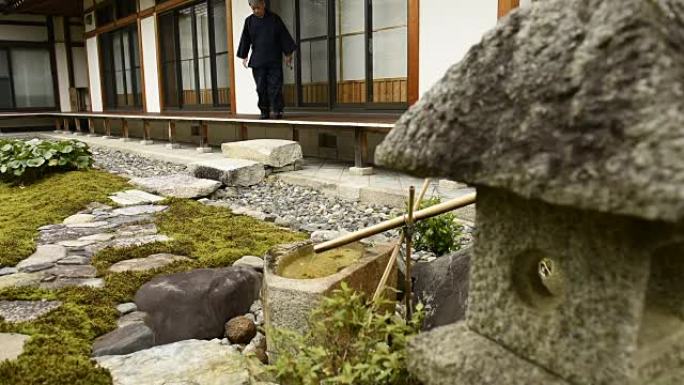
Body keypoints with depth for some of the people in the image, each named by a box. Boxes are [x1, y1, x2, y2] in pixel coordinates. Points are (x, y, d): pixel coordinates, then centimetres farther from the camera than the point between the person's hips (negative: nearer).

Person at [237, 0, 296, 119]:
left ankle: (278, 110, -3)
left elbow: (284, 36, 4)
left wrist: (288, 54, 1)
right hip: (257, 61, 2)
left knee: (275, 86, -7)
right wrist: (244, 57, 8)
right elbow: (245, 40, 11)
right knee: (261, 87, 1)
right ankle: (265, 112, 8)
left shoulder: (274, 19, 2)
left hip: (274, 60, -2)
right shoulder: (249, 21, 6)